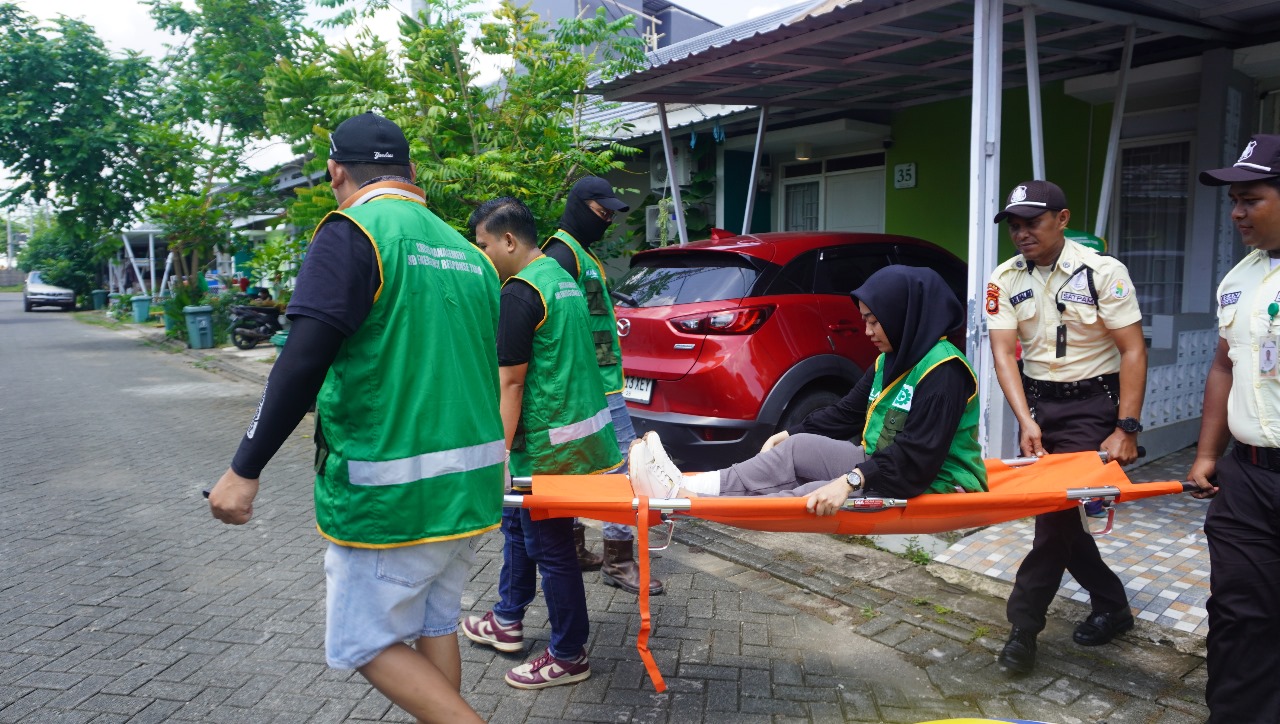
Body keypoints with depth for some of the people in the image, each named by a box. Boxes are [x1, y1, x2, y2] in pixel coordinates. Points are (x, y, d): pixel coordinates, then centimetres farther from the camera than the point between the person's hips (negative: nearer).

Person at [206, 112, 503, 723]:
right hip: (470, 486, 8)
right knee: (435, 626, 21)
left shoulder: (352, 232, -10)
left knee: (365, 643, 8)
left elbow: (303, 363, -20)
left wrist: (245, 469, -15)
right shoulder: (467, 253, 11)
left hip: (391, 496, -7)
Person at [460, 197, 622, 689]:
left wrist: (502, 450, -15)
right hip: (586, 429, 10)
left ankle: (568, 657, 17)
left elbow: (511, 381, -20)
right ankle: (507, 621, 38)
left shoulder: (519, 292, -18)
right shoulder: (562, 279, 12)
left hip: (548, 443, -10)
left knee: (549, 547, 3)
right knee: (516, 521, 23)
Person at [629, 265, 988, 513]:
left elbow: (917, 457, -29)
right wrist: (789, 434, 9)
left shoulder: (942, 370, -20)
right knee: (799, 448, -10)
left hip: (933, 486, -9)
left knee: (812, 496, -25)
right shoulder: (890, 360, 9)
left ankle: (682, 500, -32)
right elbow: (848, 412, 14)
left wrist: (851, 481, -37)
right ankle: (684, 489, -18)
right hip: (882, 465, 9)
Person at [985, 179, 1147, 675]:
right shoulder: (1005, 280, -1)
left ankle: (1024, 625, 1)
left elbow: (1133, 351, -11)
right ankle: (1111, 606, 28)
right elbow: (1004, 353, -7)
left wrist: (1126, 429, -17)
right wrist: (1026, 422, -18)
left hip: (1090, 404, -4)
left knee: (1058, 509, -10)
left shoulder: (1102, 272, -11)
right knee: (1054, 510, 8)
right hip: (1036, 401, 5)